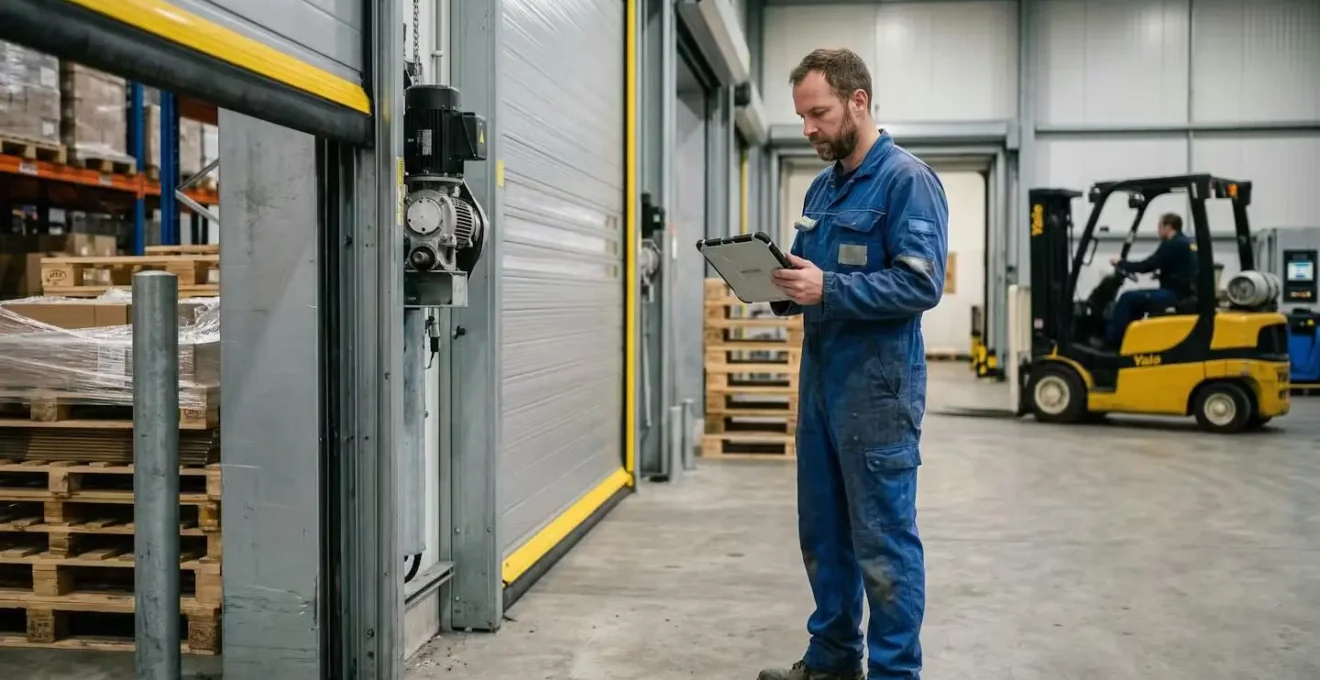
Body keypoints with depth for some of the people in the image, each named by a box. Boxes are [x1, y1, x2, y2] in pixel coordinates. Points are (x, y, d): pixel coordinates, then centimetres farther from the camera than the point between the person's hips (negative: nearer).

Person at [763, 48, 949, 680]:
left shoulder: (907, 180, -10)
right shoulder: (822, 188, 15)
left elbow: (922, 283, -19)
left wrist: (828, 290, -26)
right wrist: (781, 289, -1)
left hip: (877, 385, -8)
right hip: (820, 379, 9)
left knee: (884, 543, 0)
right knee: (823, 533, 16)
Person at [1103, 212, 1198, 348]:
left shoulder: (1172, 245, -15)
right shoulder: (1185, 243, 17)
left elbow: (1146, 266, -15)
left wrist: (1120, 264, -2)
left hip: (1176, 295, -11)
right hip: (1183, 293, 11)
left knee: (1128, 298, -12)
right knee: (1136, 298, 22)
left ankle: (1110, 341, -8)